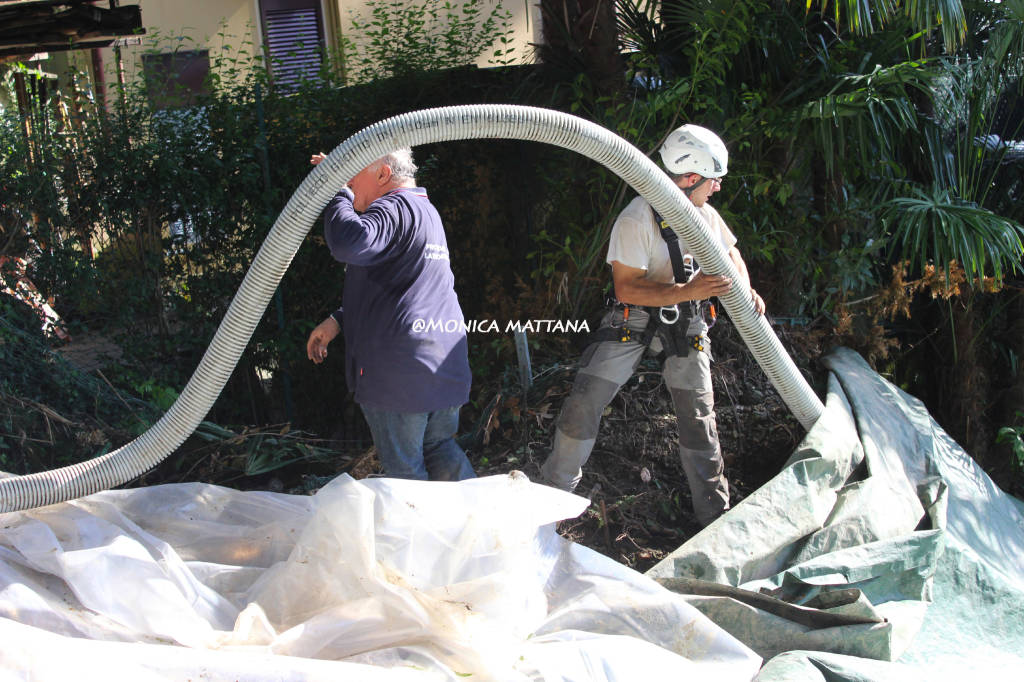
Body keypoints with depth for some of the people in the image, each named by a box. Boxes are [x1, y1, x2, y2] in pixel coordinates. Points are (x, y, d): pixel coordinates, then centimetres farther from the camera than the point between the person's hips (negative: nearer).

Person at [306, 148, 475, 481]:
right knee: (440, 447, 18)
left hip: (399, 370, -9)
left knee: (403, 467, 1)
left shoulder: (396, 207, -11)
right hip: (446, 365, 9)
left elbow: (349, 243, -31)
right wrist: (338, 319, 20)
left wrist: (339, 191, -15)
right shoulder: (425, 210, 22)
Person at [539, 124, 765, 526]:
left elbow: (730, 253, 19)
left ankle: (715, 515, 17)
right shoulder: (637, 219, -20)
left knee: (699, 418, 6)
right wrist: (687, 291, -32)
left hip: (686, 323, 5)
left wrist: (744, 290, -2)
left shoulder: (704, 213, 2)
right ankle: (555, 491, 11)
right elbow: (626, 288, -24)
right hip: (634, 317, -5)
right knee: (583, 403, -9)